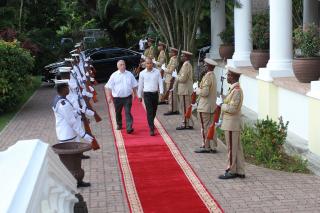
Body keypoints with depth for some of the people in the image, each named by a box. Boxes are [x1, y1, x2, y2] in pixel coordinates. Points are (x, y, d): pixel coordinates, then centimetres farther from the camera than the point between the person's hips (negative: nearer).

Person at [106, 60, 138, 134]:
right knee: (118, 112, 15)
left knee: (128, 112, -9)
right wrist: (110, 96, -2)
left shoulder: (129, 74, 4)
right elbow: (110, 87, 1)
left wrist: (134, 94, 11)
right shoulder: (114, 75, -1)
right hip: (117, 97, 1)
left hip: (127, 97, 0)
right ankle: (119, 125, 35)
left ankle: (129, 128, -12)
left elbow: (134, 85, 12)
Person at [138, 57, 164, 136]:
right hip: (147, 94, -2)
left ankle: (151, 123, 40)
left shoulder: (157, 72, 0)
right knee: (149, 111, -9)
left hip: (155, 93, 2)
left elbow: (160, 82, 1)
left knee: (154, 111, 14)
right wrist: (139, 96, 9)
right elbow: (140, 85, 6)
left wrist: (161, 92, -10)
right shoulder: (142, 73, -1)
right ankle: (152, 129, -10)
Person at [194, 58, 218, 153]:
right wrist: (200, 90, 10)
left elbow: (204, 92, -23)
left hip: (205, 107, -9)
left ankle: (206, 147, 4)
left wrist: (197, 90, -5)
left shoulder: (207, 77, -18)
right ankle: (213, 147, 16)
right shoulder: (213, 76, 11)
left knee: (205, 127, -1)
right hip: (212, 106, 9)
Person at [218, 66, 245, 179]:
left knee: (232, 148, -1)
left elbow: (232, 108, -23)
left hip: (231, 124, -10)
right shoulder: (234, 89, 12)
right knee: (237, 148, 12)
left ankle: (231, 171, 8)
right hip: (231, 123, 10)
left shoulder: (236, 91, -19)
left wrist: (222, 105, -10)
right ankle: (240, 171, 18)